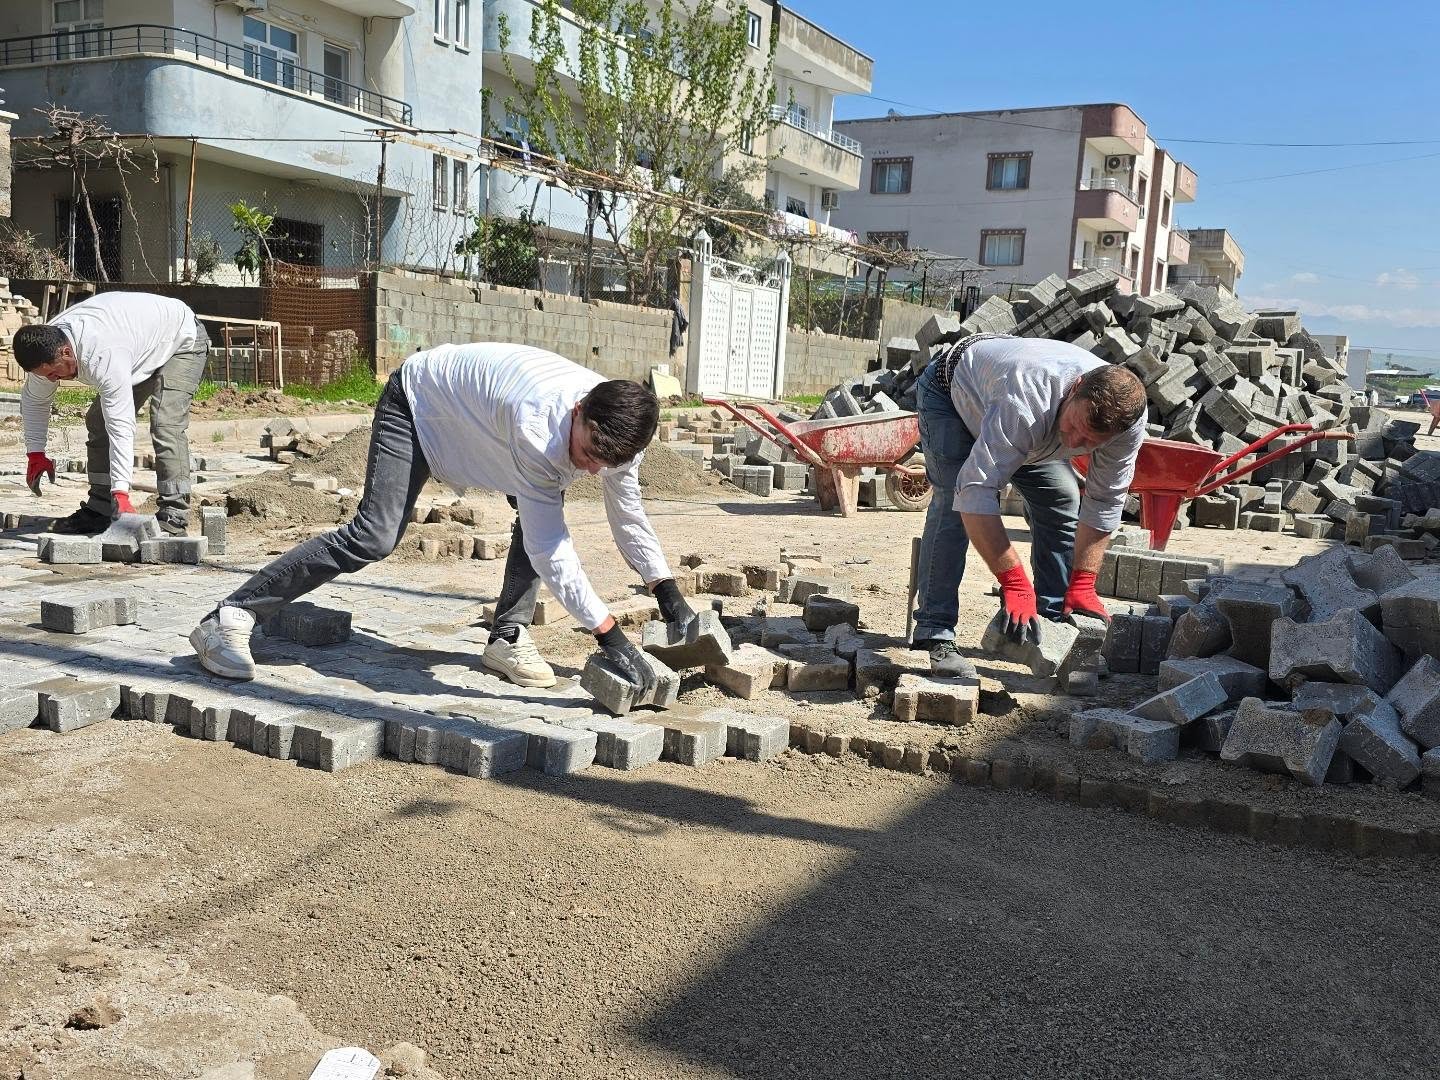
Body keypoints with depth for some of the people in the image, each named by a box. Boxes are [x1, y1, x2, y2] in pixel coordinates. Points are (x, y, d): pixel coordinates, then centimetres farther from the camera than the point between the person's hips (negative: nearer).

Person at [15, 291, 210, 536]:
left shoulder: (103, 355, -42)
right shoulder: (47, 347, -17)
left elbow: (121, 426, -44)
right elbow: (33, 398, 3)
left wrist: (121, 494, -45)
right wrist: (35, 453, -3)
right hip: (144, 348, 9)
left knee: (166, 427, -25)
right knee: (98, 422, 3)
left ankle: (173, 518, -23)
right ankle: (98, 511, 9)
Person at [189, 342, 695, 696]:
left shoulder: (616, 430, -22)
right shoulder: (539, 423, -45)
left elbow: (629, 517, -4)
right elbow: (547, 545, -44)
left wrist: (669, 593, -8)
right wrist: (609, 635, -44)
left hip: (478, 410, 7)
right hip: (419, 398, -7)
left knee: (545, 508, -12)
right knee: (374, 536, -19)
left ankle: (508, 636, -1)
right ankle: (229, 618, -14)